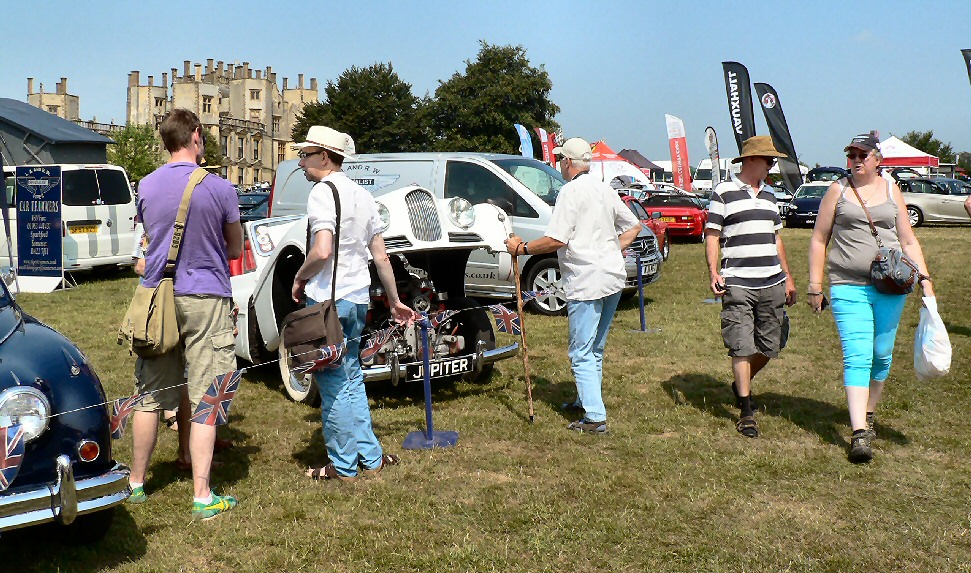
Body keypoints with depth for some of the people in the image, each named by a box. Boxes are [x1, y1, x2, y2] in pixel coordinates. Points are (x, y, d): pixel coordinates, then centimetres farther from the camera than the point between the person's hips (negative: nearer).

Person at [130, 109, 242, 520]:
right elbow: (235, 249, 3)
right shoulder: (219, 188, -9)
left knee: (150, 397, 15)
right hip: (206, 300, -4)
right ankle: (202, 498, 2)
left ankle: (136, 482, 27)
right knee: (204, 400, 0)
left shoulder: (146, 186, 3)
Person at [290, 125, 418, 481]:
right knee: (351, 379, 17)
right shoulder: (361, 195, 15)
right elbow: (381, 257, 16)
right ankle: (371, 458, 23)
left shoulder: (323, 192, -11)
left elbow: (322, 251, -24)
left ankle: (343, 466, 11)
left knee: (332, 384, 1)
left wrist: (299, 278, -7)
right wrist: (395, 301, 21)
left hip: (328, 300, -8)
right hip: (358, 298, 9)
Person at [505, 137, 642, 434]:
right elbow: (633, 226, 21)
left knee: (581, 352, -4)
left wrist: (522, 248, -7)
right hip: (613, 278, 9)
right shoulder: (605, 189, 14)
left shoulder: (571, 191, -11)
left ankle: (595, 417, -6)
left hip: (586, 282, -9)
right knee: (595, 348, 20)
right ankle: (587, 399, 33)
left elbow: (557, 240, -19)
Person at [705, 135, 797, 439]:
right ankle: (746, 411, 5)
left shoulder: (769, 194, 17)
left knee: (770, 345, 9)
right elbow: (712, 236, -2)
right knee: (741, 347, -5)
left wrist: (788, 276, 21)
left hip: (772, 283, 6)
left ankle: (741, 386, 34)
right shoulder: (724, 192, -1)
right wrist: (713, 272, -15)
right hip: (737, 285, -6)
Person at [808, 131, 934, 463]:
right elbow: (819, 240, 6)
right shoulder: (838, 191, 5)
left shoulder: (891, 191, 11)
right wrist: (815, 286, 2)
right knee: (856, 357, -12)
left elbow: (908, 241, 15)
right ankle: (859, 434, -16)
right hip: (848, 287, -3)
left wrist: (924, 279, 5)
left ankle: (867, 413, 31)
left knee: (882, 355, 10)